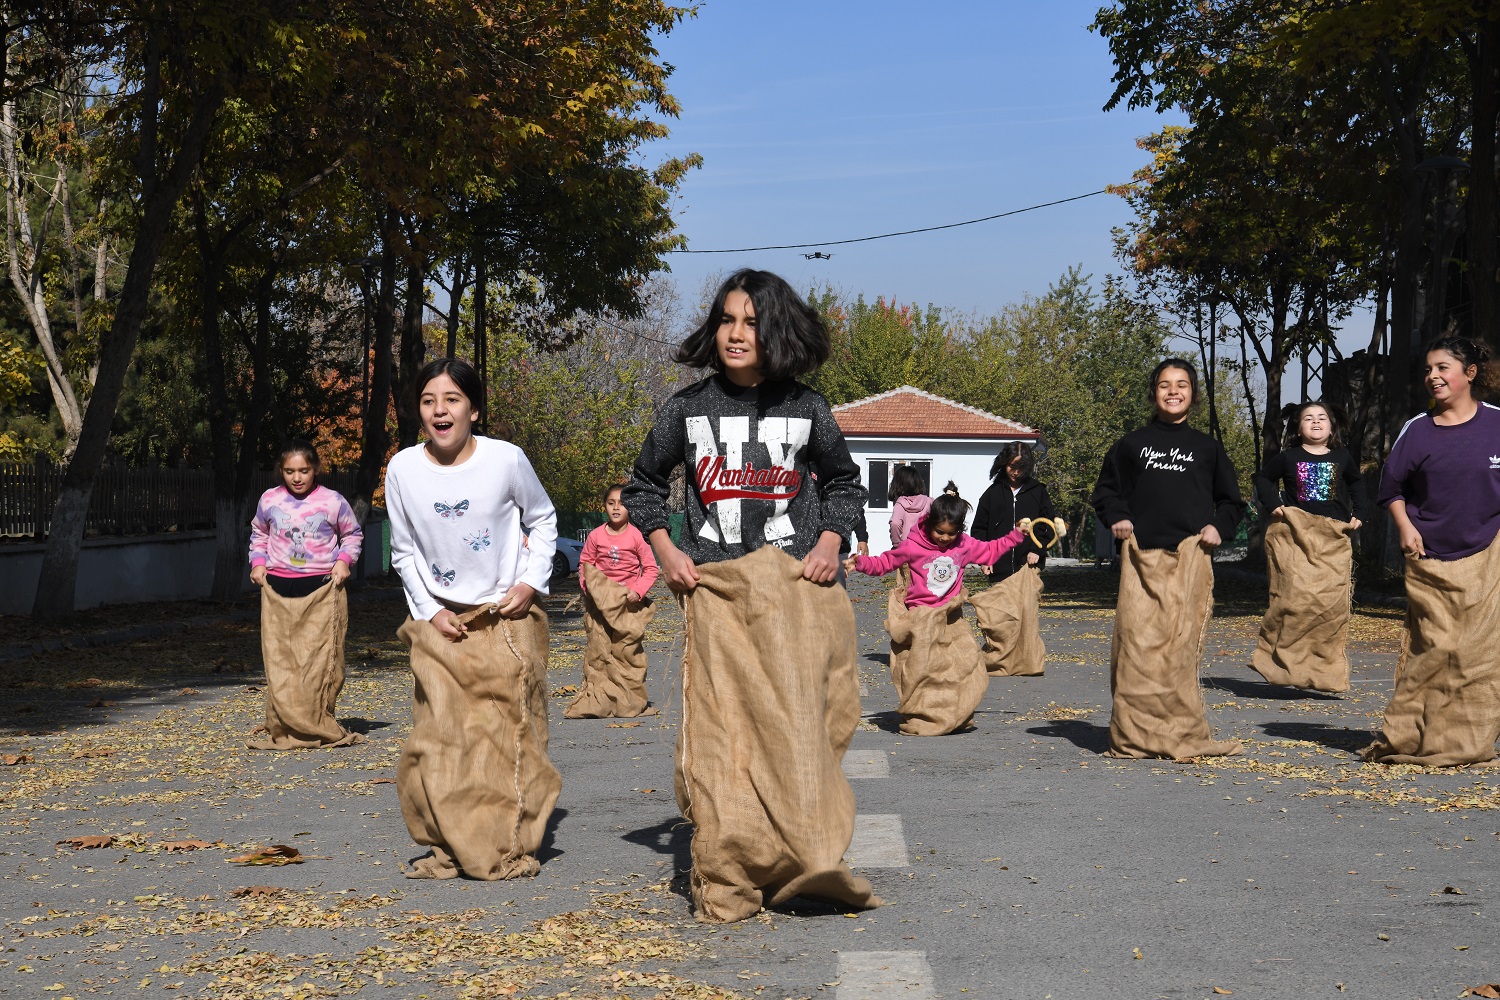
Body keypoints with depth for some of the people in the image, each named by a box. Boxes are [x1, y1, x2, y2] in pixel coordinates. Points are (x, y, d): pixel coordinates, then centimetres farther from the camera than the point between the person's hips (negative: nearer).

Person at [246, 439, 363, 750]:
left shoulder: (333, 502, 0)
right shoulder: (269, 500, 7)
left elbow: (353, 534, 15)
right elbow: (258, 533, 25)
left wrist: (344, 560, -1)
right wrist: (258, 562, 9)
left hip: (321, 590, -2)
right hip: (277, 590, 2)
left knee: (321, 660, -5)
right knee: (279, 662, -2)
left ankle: (320, 728, 4)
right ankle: (284, 731, 2)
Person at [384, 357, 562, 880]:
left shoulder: (507, 459, -11)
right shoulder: (403, 469, -6)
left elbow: (542, 519, 7)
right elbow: (404, 551, 7)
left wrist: (530, 582, -5)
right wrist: (430, 612, -2)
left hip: (508, 617, -1)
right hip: (442, 622, 2)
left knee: (509, 733, -1)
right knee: (439, 737, -4)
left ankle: (513, 848, 11)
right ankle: (450, 849, 8)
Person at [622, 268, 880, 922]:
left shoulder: (805, 409, 5)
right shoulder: (688, 409, 6)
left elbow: (844, 482, 19)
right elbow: (643, 485, 19)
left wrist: (829, 543, 3)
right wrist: (666, 552, 5)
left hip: (796, 588, 0)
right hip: (715, 591, 0)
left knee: (795, 719, -6)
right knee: (721, 729, -5)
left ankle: (806, 862, 0)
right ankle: (726, 886, -2)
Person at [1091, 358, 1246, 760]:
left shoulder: (1208, 448, 17)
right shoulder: (1132, 444, 15)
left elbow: (1232, 501, 22)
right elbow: (1105, 491, 22)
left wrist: (1218, 527, 3)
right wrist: (1116, 518, 2)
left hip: (1190, 557, 0)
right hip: (1141, 556, 0)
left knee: (1181, 644, -7)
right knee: (1138, 643, -7)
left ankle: (1184, 736, -3)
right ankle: (1135, 736, -4)